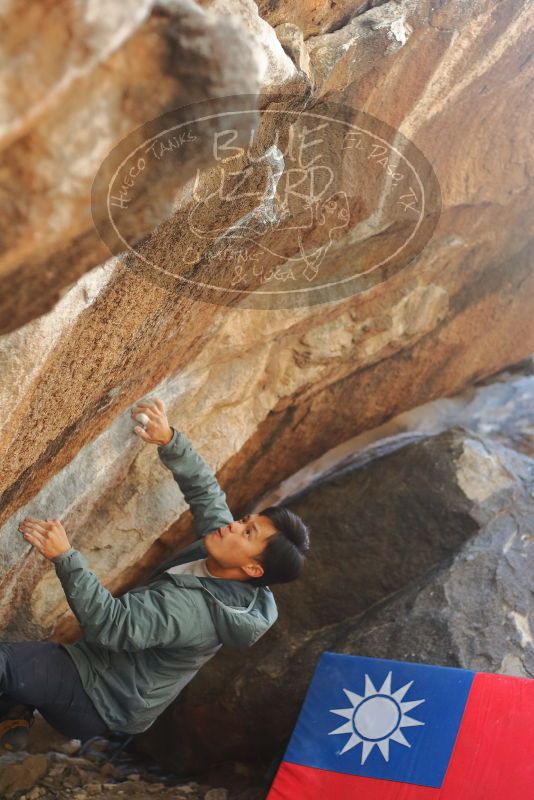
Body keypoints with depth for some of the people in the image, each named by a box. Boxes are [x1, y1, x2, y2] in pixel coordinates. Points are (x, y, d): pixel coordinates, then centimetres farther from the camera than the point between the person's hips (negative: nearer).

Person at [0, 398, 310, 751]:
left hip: (98, 701, -9)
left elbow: (111, 624, -37)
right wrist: (168, 440, -16)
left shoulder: (194, 608, -33)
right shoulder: (222, 563, -9)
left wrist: (65, 557, -38)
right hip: (118, 683, 9)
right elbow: (206, 490, -1)